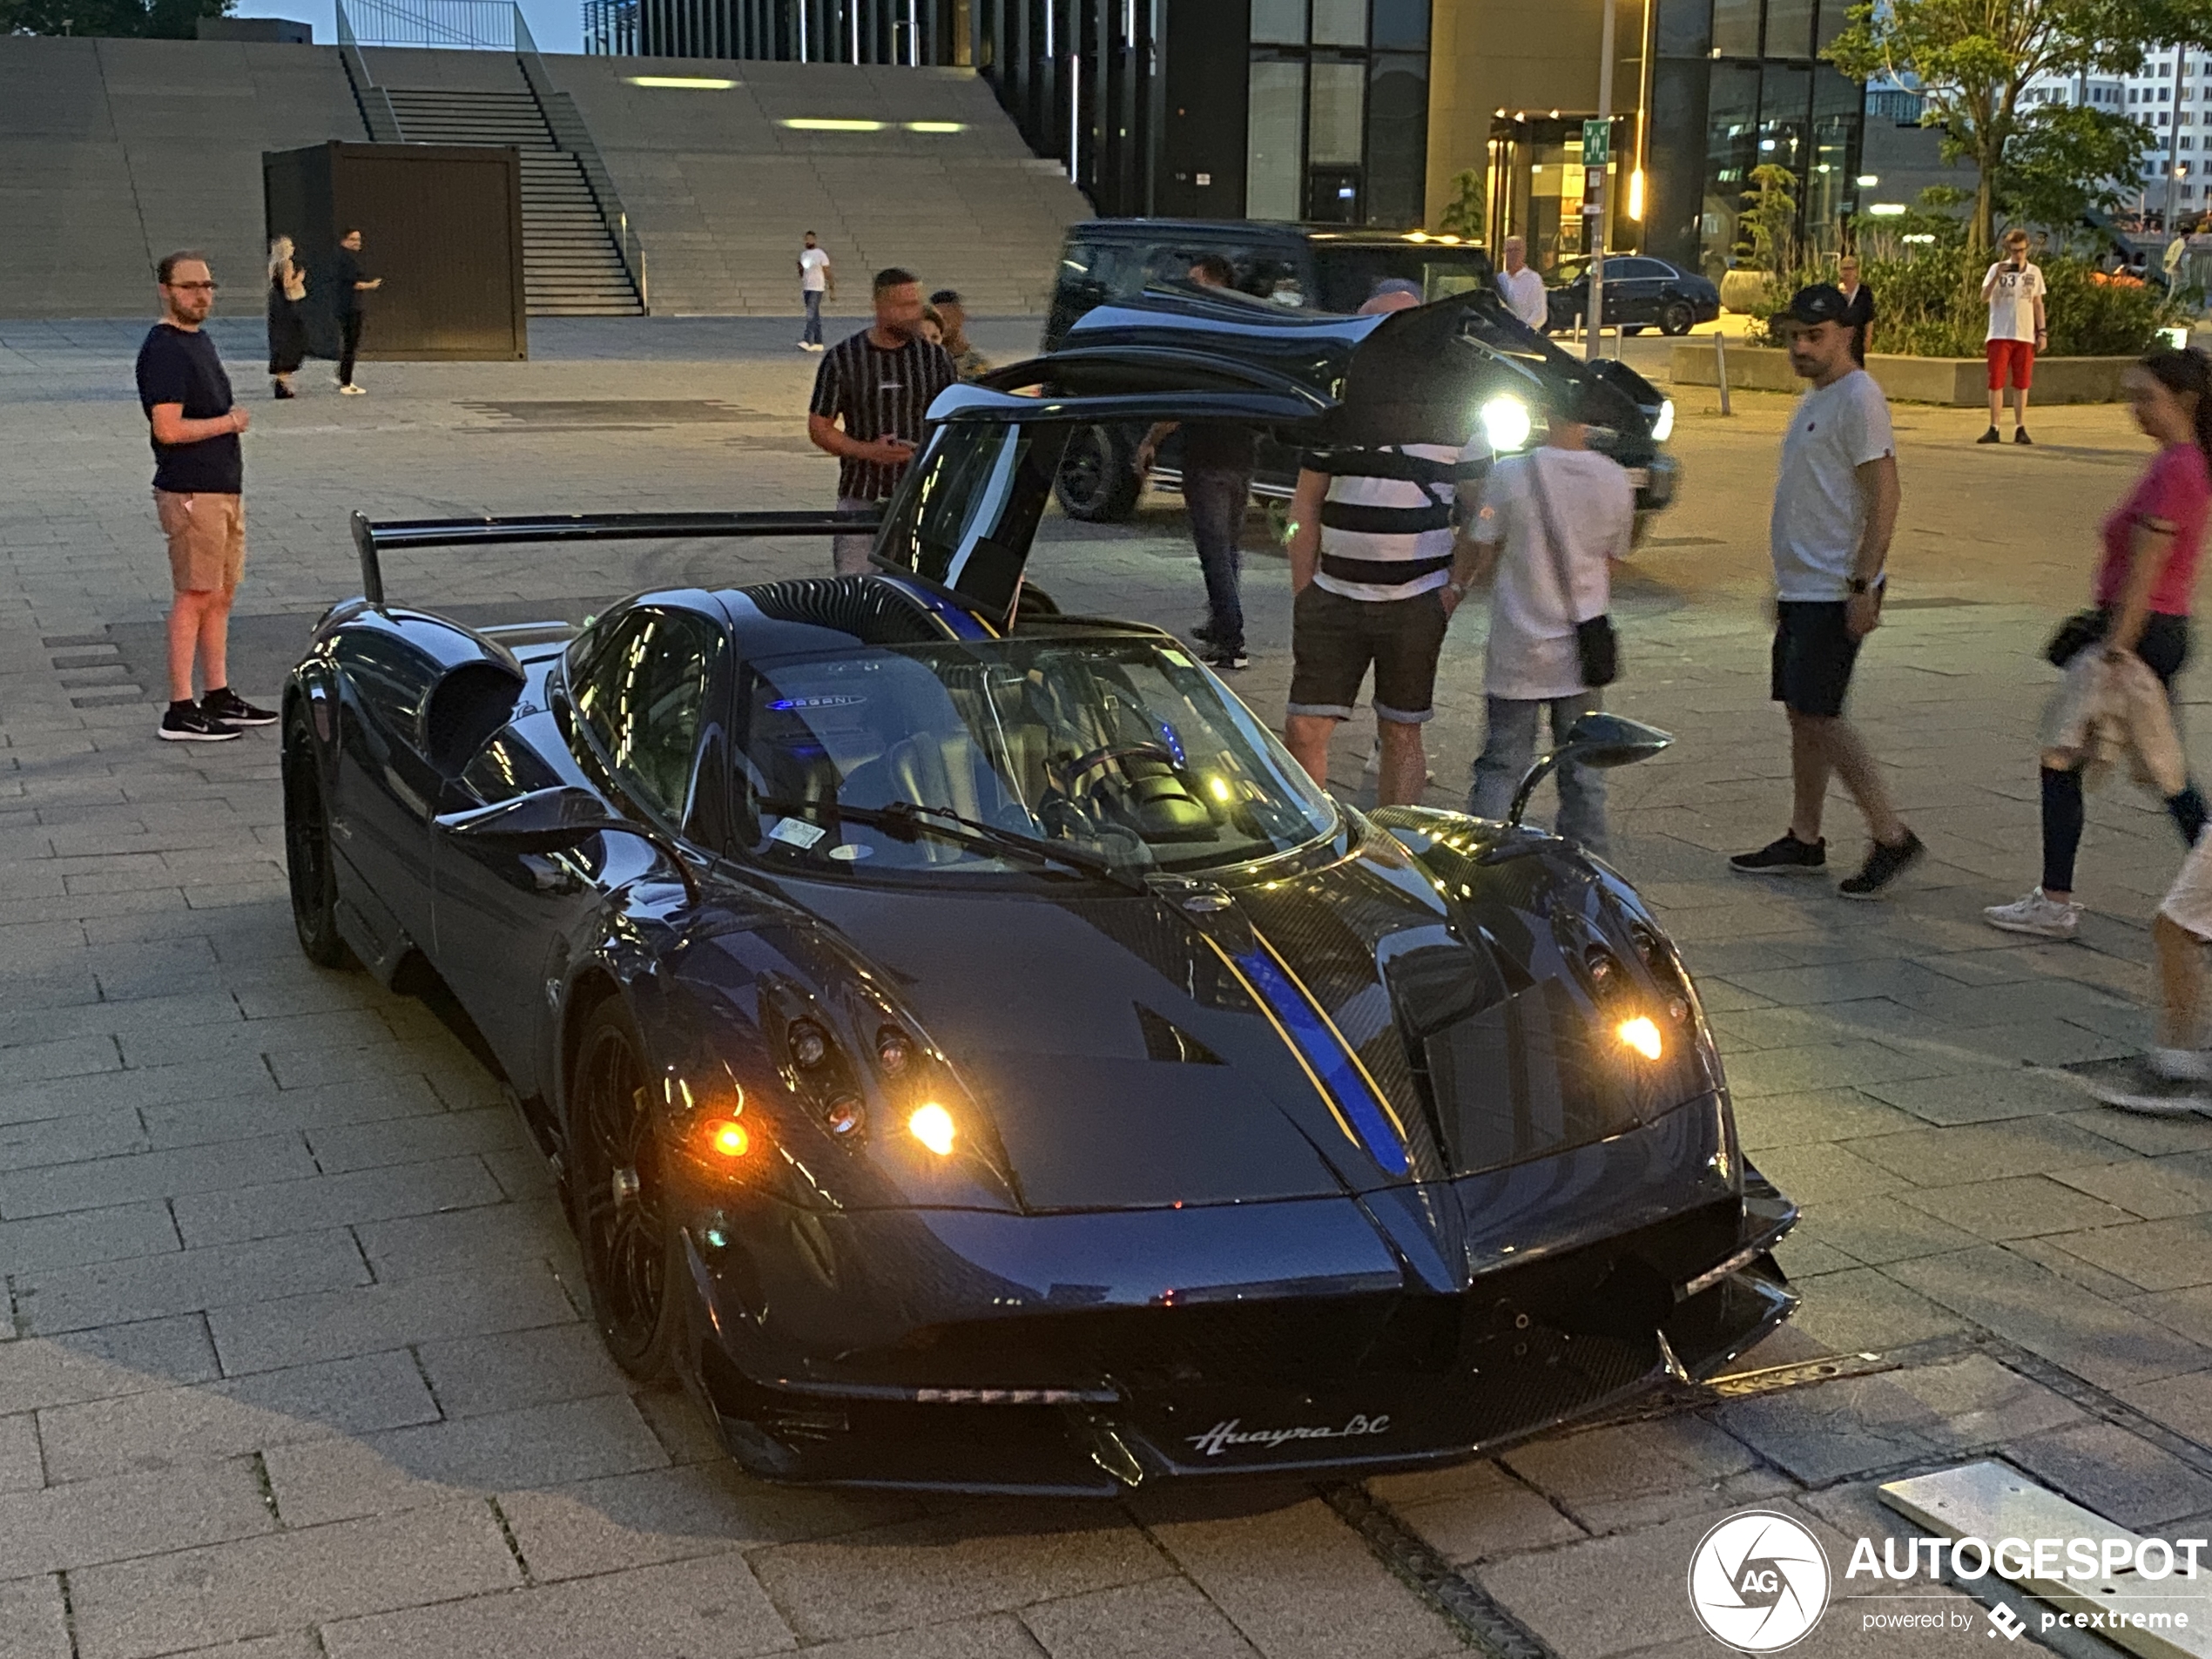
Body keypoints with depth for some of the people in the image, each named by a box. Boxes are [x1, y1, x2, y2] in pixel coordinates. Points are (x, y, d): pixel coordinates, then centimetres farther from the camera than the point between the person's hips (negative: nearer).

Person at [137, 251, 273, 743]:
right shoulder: (162, 350, -15)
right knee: (194, 597, -7)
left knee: (221, 595, 13)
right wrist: (230, 422, -11)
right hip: (191, 494, -9)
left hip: (224, 488, 9)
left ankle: (219, 697, 22)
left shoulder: (199, 340, 16)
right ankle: (181, 711, -3)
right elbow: (169, 429, -23)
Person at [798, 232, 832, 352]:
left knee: (811, 315, -17)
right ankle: (818, 343, 12)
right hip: (806, 288, 7)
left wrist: (831, 286, -8)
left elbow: (827, 272, -5)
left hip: (817, 288, -7)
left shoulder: (821, 255, -6)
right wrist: (800, 269, -2)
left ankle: (807, 341, -25)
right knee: (815, 316, 9)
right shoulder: (803, 254, 13)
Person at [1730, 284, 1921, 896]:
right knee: (1801, 713, 12)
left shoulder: (1859, 398, -13)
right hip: (1803, 587, 10)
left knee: (1817, 715, -11)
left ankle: (1892, 838, -5)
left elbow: (1884, 493, -19)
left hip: (1835, 590, -10)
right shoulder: (1812, 401, 17)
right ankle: (1803, 841, 20)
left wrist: (1863, 585, -24)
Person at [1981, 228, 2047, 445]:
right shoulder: (1997, 269, 2)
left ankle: (2020, 429, 6)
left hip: (2025, 336, 2)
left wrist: (2042, 332, 8)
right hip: (2000, 335, -2)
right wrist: (1997, 276, -24)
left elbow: (2038, 304, 14)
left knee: (2021, 384, 3)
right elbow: (1984, 297, -10)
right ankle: (1993, 429, 2)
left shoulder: (2034, 272, 10)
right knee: (1996, 383, -2)